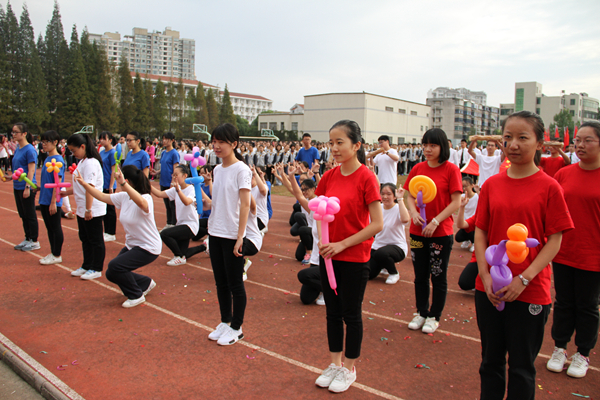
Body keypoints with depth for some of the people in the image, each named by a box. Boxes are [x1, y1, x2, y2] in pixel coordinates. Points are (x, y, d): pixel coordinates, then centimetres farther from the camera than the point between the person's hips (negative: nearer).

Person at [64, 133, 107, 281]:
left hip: (93, 210, -10)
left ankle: (96, 269, 13)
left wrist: (88, 209, -26)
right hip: (82, 210, 10)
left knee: (96, 240, 3)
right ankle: (86, 266, 30)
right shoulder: (82, 162, 14)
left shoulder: (91, 163, -19)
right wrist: (66, 192, 9)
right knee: (85, 239, 18)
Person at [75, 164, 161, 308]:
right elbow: (102, 196, 10)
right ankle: (146, 283, 30)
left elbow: (140, 202, -49)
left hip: (148, 248, -9)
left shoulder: (146, 198, -24)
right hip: (131, 245, 9)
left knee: (115, 265, -22)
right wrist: (84, 184, 4)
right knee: (111, 274, 8)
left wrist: (123, 184, -59)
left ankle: (136, 296, 1)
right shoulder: (123, 197, 0)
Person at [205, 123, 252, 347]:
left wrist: (240, 236, -18)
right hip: (215, 232, 7)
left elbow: (245, 205, -15)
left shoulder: (241, 170, -11)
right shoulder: (217, 170, 10)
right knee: (220, 281, 16)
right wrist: (202, 199, -1)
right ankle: (225, 322, 31)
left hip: (232, 235, -7)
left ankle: (236, 328, 19)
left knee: (235, 283, 4)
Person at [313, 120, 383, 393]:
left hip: (355, 258, -5)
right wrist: (321, 239, -7)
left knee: (351, 314, 9)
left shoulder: (366, 178, -14)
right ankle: (335, 363, 34)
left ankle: (349, 368, 28)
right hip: (329, 255, 6)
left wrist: (342, 244, -17)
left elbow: (377, 224, -17)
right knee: (333, 311, 16)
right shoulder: (329, 177, 3)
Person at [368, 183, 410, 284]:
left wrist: (400, 199, -32)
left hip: (397, 246, -5)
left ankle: (394, 273, -5)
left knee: (381, 253, -38)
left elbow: (405, 219, -38)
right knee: (368, 274, -10)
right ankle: (383, 265, 26)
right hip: (378, 245, 5)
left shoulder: (398, 209, -13)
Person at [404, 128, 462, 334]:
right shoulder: (418, 168, 4)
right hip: (417, 231, 4)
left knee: (438, 277, 8)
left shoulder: (451, 169, -8)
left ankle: (434, 317, 23)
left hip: (441, 233, -4)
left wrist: (435, 222, -17)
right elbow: (410, 196, 9)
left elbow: (456, 202, -10)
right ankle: (421, 312, 30)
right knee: (420, 276, 14)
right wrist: (413, 212, -11)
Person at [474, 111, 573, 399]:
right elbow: (480, 233, 4)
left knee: (521, 367, 10)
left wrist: (524, 279, -15)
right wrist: (485, 276, -6)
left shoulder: (549, 187, -7)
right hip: (490, 290, 3)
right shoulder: (491, 185, 3)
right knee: (491, 361, 17)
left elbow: (554, 240, -7)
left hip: (530, 292, -3)